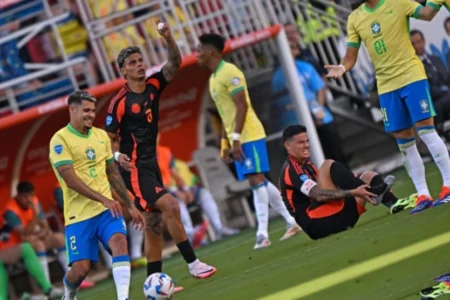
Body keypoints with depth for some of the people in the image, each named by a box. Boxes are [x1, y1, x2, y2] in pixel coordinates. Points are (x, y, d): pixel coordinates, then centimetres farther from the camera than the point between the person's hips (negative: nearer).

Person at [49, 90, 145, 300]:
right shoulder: (60, 139, -9)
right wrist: (104, 199, -25)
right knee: (81, 269, -7)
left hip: (107, 209, 4)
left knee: (119, 241, -24)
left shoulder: (101, 136, 11)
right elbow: (71, 180, -18)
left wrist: (130, 206, 17)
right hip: (79, 214, -4)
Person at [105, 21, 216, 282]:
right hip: (135, 169, -8)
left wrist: (169, 38, -25)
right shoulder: (120, 102, -12)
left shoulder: (153, 86, 3)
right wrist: (117, 156, -28)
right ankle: (193, 264, -16)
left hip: (152, 165, 8)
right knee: (171, 206, -22)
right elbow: (109, 139, -8)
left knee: (155, 225, 9)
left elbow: (175, 64, -8)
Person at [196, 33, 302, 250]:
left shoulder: (229, 73, -12)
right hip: (238, 138, 10)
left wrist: (236, 138, -23)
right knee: (260, 182, 11)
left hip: (249, 136, -10)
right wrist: (225, 142, 19)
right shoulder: (214, 78, 17)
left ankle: (262, 234, -15)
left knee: (256, 180, -11)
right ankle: (291, 221, 18)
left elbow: (242, 106, -19)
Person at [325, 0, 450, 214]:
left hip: (411, 76, -4)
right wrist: (342, 68, -14)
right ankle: (423, 196, 11)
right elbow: (351, 56, 6)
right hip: (386, 86, 4)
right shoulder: (355, 19, 7)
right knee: (404, 142, 5)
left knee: (425, 130, -9)